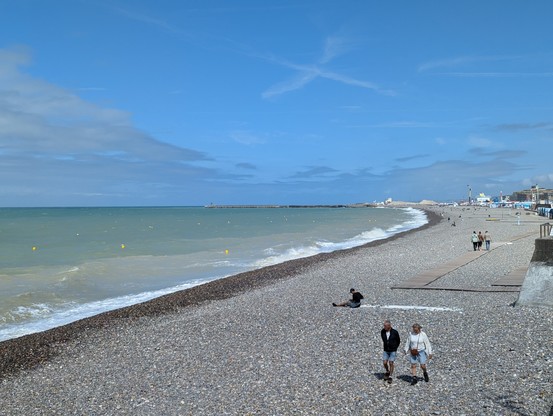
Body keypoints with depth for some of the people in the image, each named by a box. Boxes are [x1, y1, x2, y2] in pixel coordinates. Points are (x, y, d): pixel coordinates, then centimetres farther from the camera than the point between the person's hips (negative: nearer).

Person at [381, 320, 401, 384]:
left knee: (391, 363, -4)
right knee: (385, 363, -2)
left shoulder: (395, 332, -18)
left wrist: (395, 348, 10)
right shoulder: (382, 332, -10)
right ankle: (387, 372, 27)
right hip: (386, 350, 3)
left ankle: (390, 377, 11)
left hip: (393, 351, -3)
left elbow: (398, 341, 0)